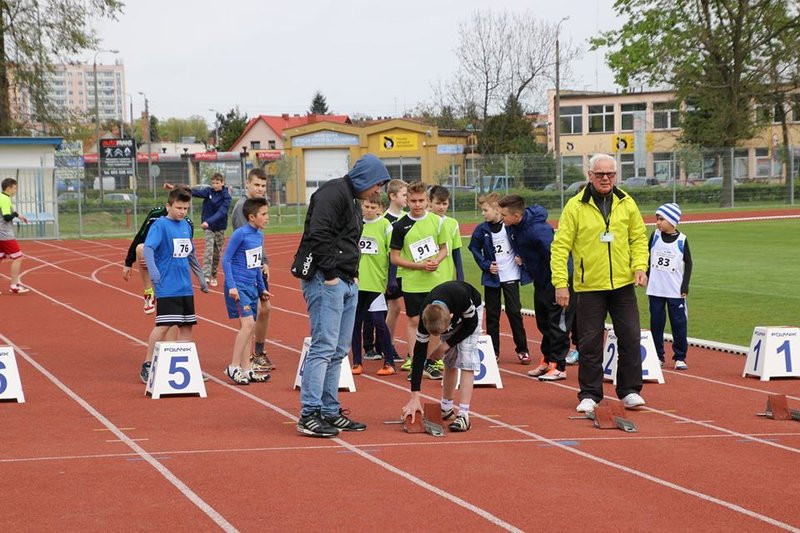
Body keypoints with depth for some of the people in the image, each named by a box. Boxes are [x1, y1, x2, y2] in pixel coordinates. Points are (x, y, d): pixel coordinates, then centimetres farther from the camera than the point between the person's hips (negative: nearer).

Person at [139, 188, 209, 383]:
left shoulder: (186, 226, 12)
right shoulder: (159, 225, -9)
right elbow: (148, 248, -23)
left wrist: (201, 277, 26)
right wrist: (153, 271, -38)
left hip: (186, 287, 7)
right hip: (167, 287, -7)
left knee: (187, 325, 8)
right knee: (163, 325, -9)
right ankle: (147, 365, 0)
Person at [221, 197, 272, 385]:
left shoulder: (259, 235, 10)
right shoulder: (240, 234, -13)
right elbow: (226, 259, -12)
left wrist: (262, 288, 22)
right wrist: (231, 285, -18)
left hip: (251, 287, 8)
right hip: (238, 287, -8)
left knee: (249, 327, 9)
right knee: (247, 323, -16)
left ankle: (246, 369, 15)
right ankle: (233, 367, -9)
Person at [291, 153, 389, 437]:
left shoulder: (351, 199, 22)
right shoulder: (333, 192, -11)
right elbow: (318, 234, -21)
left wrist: (352, 274, 10)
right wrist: (330, 273, -18)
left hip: (346, 282, 11)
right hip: (325, 280, -11)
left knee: (339, 350, 12)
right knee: (324, 347, -12)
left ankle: (330, 412, 18)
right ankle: (309, 415, -10)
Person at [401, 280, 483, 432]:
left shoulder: (461, 297, -45)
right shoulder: (426, 317, -35)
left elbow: (471, 324, -23)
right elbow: (419, 355, -31)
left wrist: (446, 345, -22)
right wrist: (414, 398, -34)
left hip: (470, 313, -3)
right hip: (450, 313, 3)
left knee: (466, 361, -16)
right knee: (450, 362, 6)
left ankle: (463, 415, -21)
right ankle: (446, 409, 23)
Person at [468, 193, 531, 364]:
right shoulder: (482, 230, -4)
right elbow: (475, 249, 8)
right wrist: (485, 265, -4)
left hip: (511, 277, -2)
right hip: (491, 277, 2)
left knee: (514, 312, 0)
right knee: (492, 315, 6)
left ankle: (522, 349, 9)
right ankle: (493, 351, 13)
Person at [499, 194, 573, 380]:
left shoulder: (538, 230, -31)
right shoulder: (511, 227, -3)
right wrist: (520, 257, -1)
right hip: (540, 280, 9)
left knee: (557, 324, -4)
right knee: (543, 322, 17)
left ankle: (558, 367, 1)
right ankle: (547, 361, 28)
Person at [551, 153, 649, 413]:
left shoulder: (626, 203, 5)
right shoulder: (575, 206, -5)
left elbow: (639, 238, 13)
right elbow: (560, 246, -6)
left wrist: (640, 266, -3)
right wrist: (560, 282, -12)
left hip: (623, 285, 3)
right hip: (589, 286, -3)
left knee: (630, 338, 3)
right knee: (590, 343, 2)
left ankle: (630, 391, 14)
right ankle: (589, 395, 13)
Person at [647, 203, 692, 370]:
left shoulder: (681, 240, -4)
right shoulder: (655, 235, 2)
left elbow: (688, 263, 1)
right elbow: (647, 256, 11)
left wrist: (685, 287, -3)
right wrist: (648, 276, 6)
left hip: (675, 291, -2)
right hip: (655, 290, 2)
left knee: (679, 323, -1)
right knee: (656, 323, 6)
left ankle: (680, 357, 8)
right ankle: (658, 356, 15)